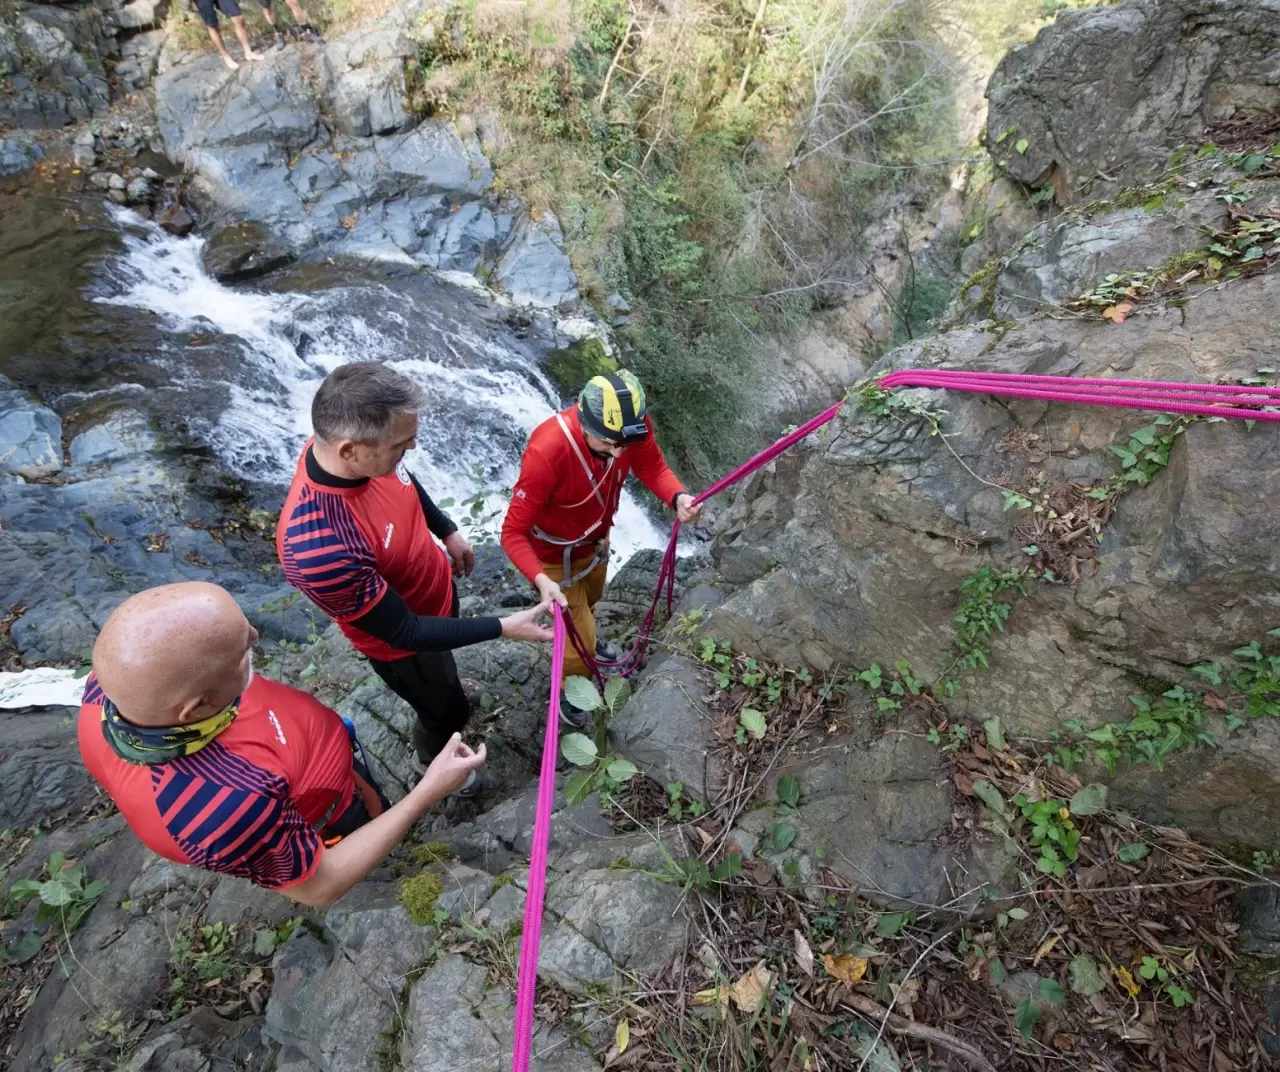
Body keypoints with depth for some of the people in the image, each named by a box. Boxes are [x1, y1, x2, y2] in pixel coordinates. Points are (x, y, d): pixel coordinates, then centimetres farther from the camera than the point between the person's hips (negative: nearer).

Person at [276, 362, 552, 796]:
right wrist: (502, 627, -29)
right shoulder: (317, 549, -44)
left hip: (437, 586, 6)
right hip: (403, 641, -6)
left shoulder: (359, 446, -24)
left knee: (446, 673, 36)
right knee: (448, 711, 23)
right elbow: (403, 631, -31)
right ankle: (433, 760, 57)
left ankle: (439, 684, 71)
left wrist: (448, 531, 12)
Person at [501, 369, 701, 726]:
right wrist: (541, 580, -50)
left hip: (596, 540, 6)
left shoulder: (631, 426, -27)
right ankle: (566, 691, 42)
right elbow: (513, 532, -34)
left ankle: (587, 637, 69)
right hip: (555, 556, -5)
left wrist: (678, 497, -37)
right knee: (580, 639, 8)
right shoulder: (547, 452, -41)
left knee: (591, 601, 34)